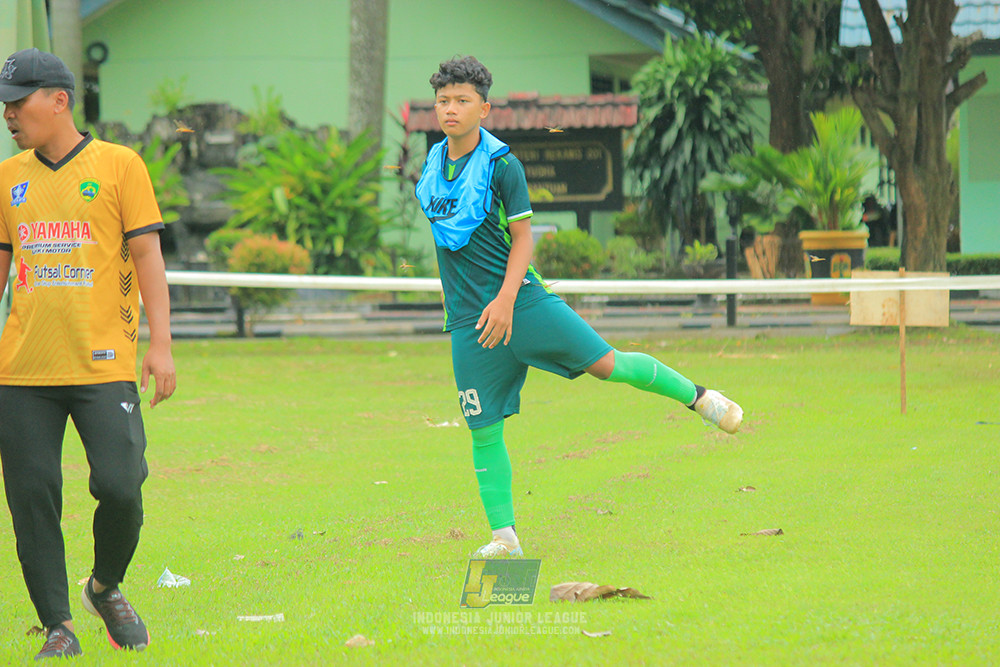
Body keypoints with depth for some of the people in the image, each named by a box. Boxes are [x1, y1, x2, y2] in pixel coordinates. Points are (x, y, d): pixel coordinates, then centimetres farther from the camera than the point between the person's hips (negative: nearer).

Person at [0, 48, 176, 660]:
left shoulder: (119, 166, 1)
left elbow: (148, 256, -1)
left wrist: (161, 344, -9)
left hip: (103, 363, -3)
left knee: (120, 487, -11)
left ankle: (106, 587, 17)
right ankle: (58, 625, 9)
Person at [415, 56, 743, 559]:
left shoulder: (501, 164, -8)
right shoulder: (433, 164, 8)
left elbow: (522, 237, -8)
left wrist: (506, 300, -20)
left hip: (520, 300, -4)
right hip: (468, 317, 4)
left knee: (607, 364, -9)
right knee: (483, 430, 0)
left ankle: (697, 396, 15)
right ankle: (504, 537, 7)